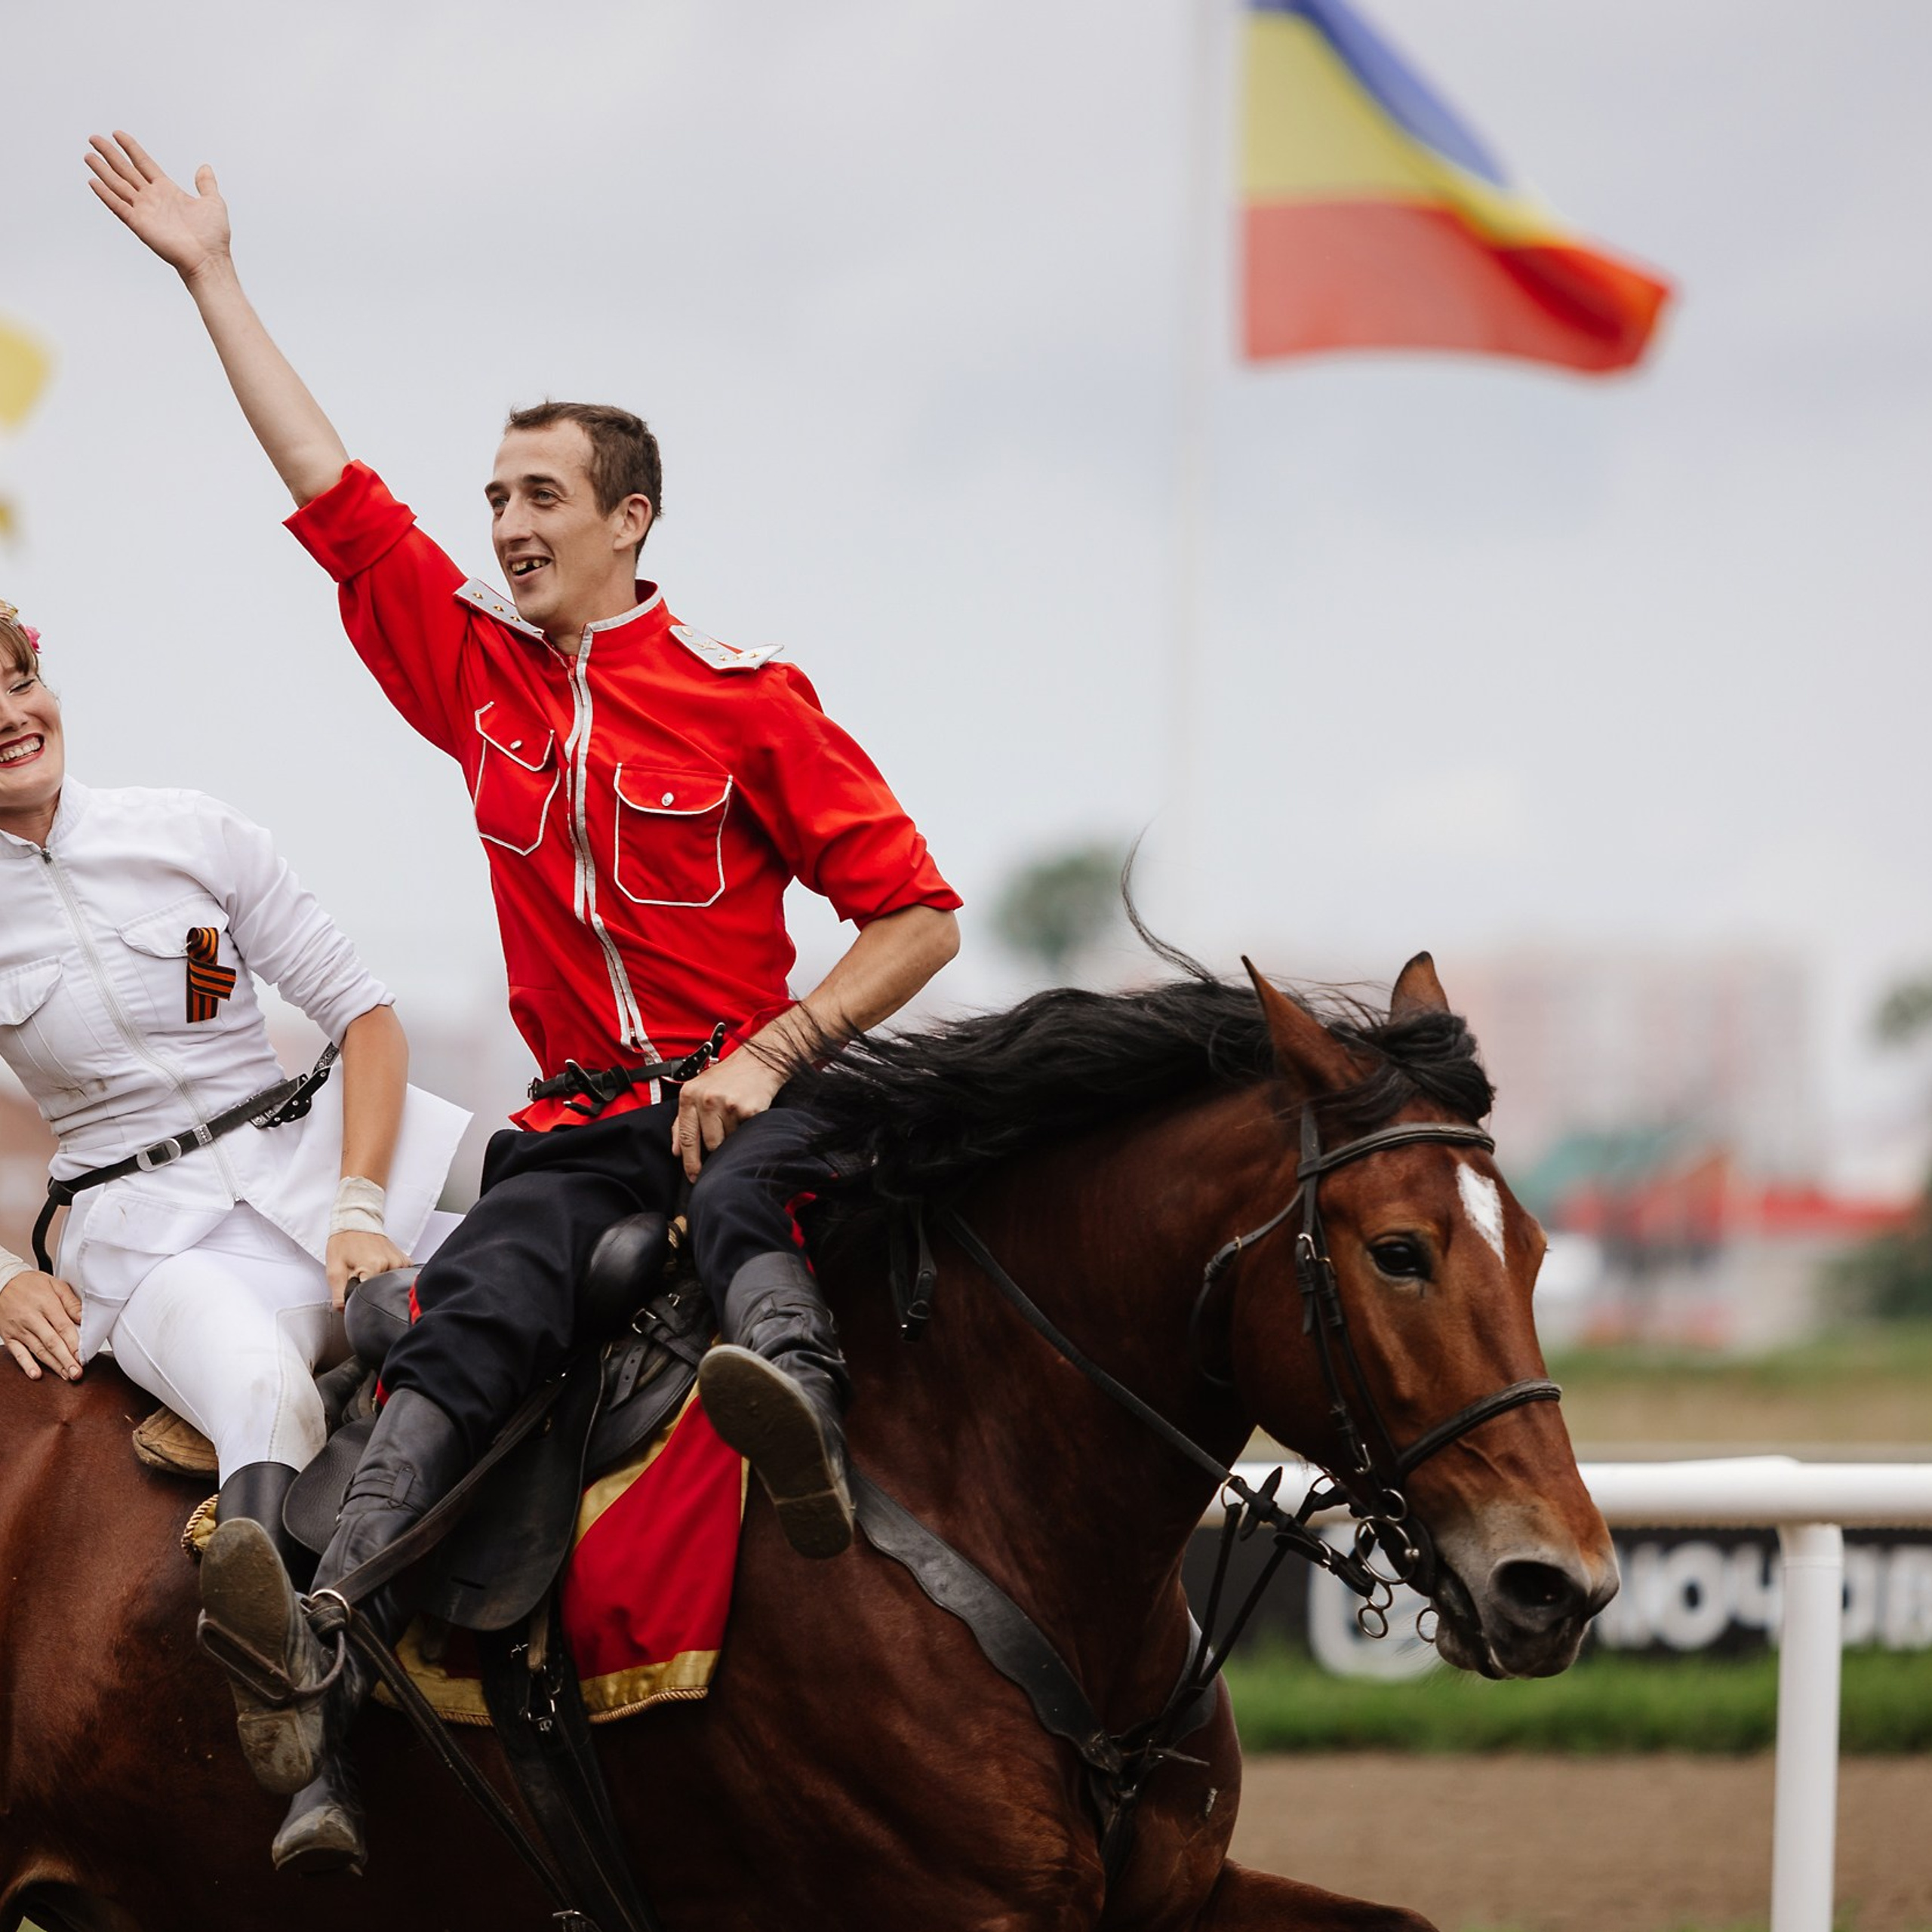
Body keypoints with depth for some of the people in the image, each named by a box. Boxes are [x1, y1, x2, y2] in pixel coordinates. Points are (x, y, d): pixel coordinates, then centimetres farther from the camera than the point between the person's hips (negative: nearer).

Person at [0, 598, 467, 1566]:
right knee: (267, 1398, -36)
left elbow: (363, 1013, 6)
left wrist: (359, 1211, -8)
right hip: (146, 1234, -4)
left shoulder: (192, 835, 4)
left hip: (303, 1174, 4)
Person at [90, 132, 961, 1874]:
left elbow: (915, 914, -1)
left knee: (744, 1204, -39)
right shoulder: (476, 673, 13)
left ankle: (798, 1414, -73)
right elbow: (327, 485, 16)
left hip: (737, 1093, -2)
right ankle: (323, 1679, -50)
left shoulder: (743, 698, 0)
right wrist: (211, 274, 18)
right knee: (472, 1320, -26)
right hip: (579, 1125, 2)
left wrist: (771, 1058, -14)